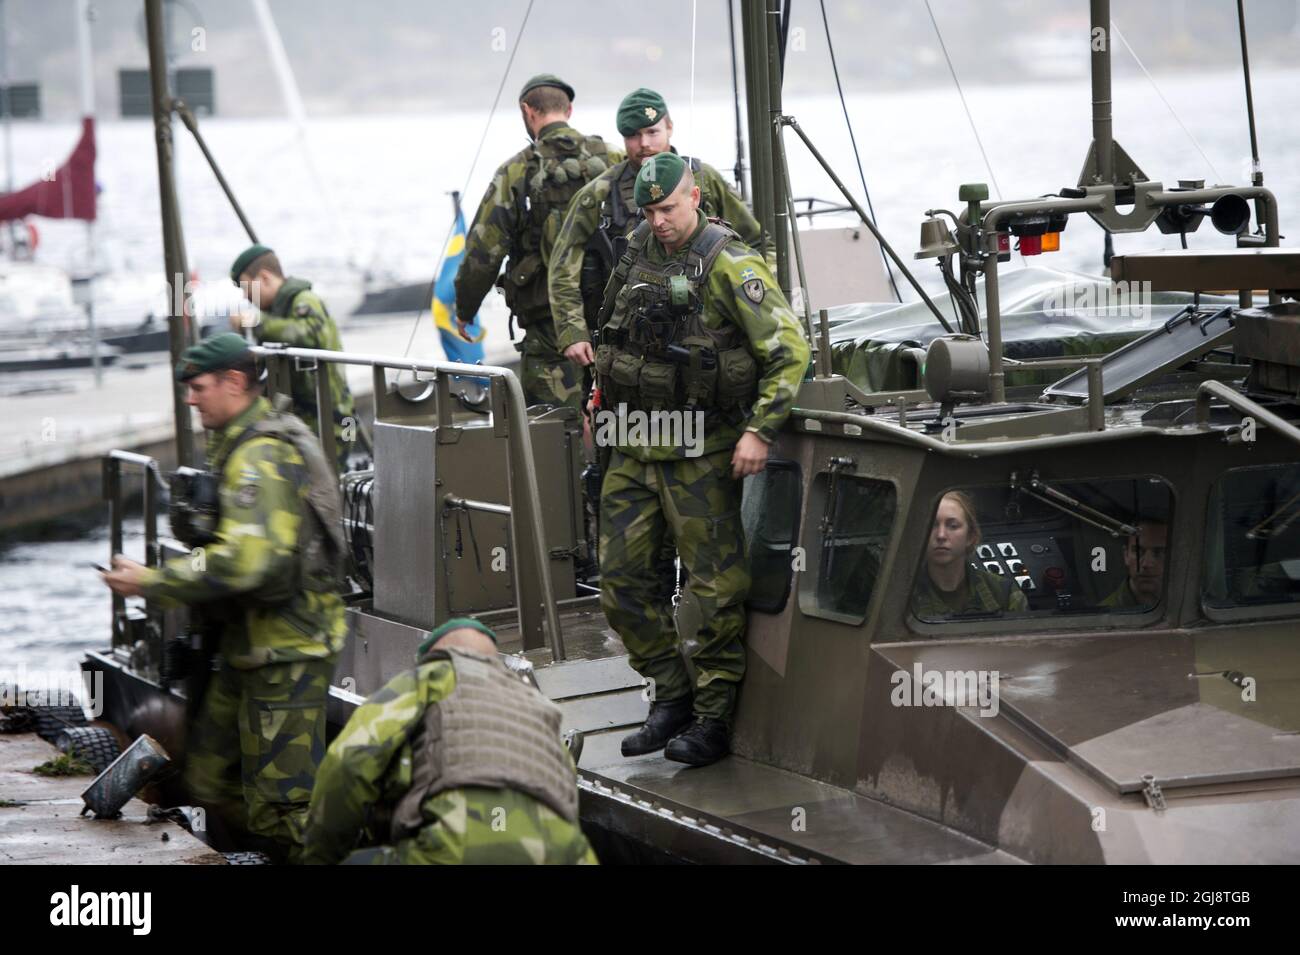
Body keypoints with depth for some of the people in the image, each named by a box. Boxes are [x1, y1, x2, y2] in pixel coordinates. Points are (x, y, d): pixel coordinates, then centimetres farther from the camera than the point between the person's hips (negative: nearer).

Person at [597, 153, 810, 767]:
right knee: (623, 581, 7)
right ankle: (672, 697, 21)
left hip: (698, 454, -7)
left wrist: (760, 429, -22)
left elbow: (788, 350, -16)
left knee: (717, 587, -1)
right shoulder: (637, 253, 9)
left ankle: (714, 718, 8)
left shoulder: (729, 266, -13)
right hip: (631, 450, 7)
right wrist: (602, 396, 20)